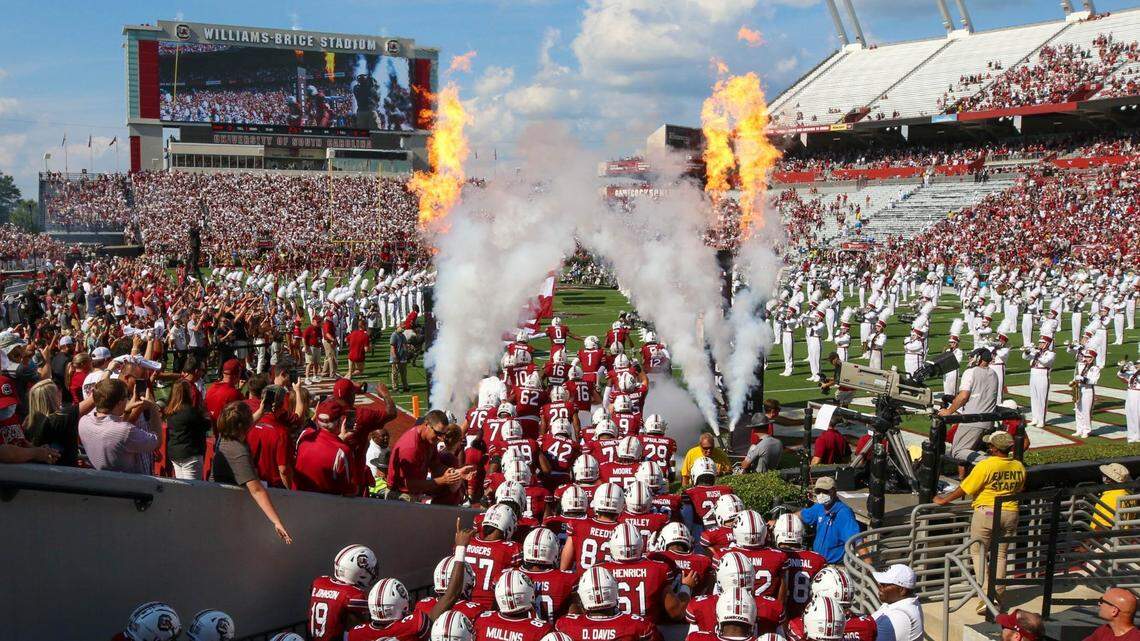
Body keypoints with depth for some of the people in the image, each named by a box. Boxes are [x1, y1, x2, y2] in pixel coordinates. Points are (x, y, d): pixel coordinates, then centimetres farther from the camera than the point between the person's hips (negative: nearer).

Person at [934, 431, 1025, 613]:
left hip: (987, 511, -5)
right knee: (1000, 554, 16)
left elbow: (964, 489, -11)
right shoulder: (1019, 467, 0)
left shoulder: (986, 466, -17)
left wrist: (944, 500, 2)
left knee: (979, 552, 4)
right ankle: (998, 595, 21)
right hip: (1010, 513, 6)